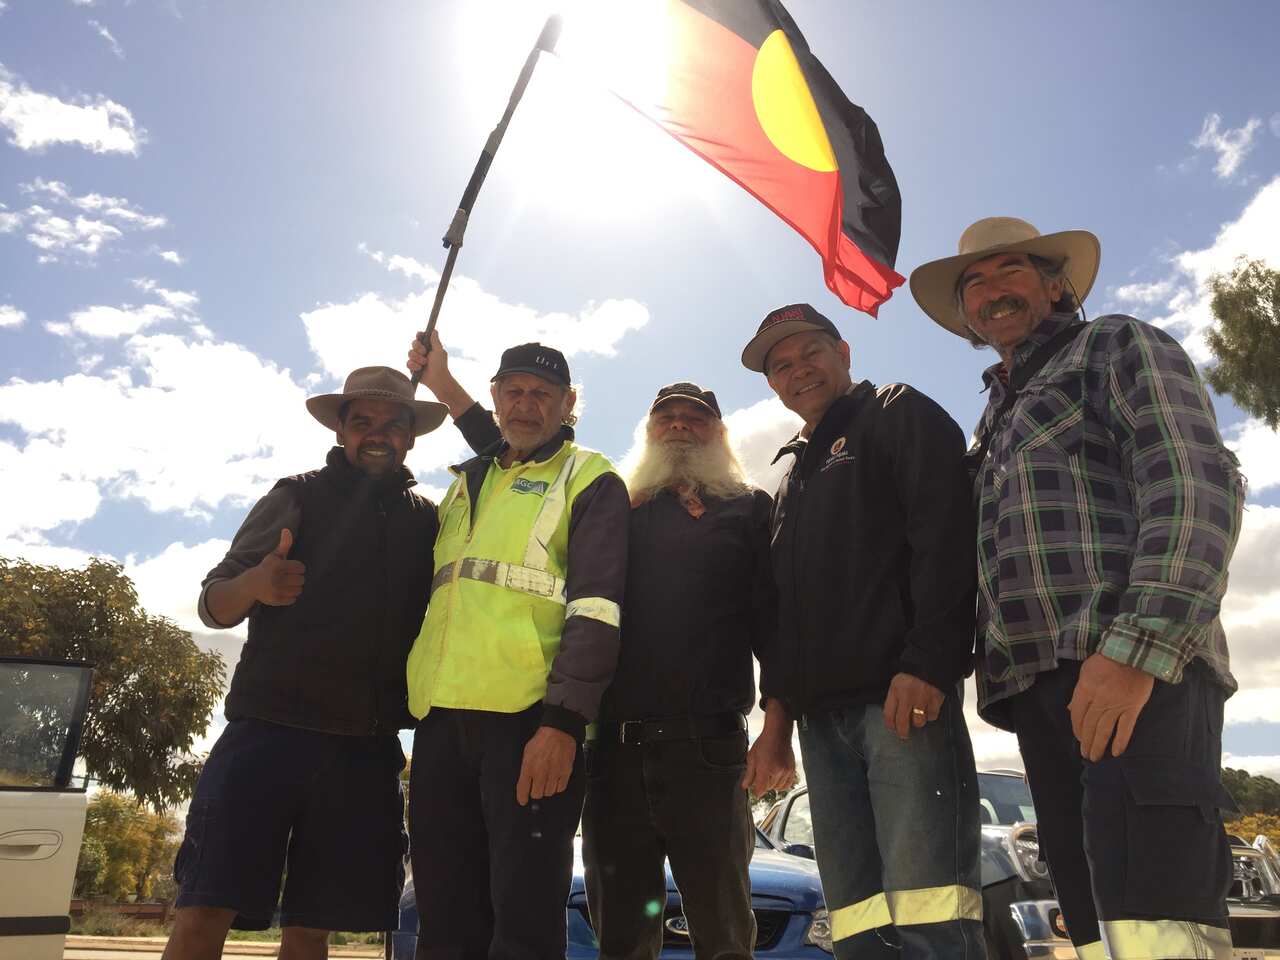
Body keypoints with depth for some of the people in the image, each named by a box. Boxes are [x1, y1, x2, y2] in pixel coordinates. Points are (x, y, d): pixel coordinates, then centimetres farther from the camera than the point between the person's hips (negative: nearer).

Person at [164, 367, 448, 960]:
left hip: (368, 749, 2)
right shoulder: (299, 497, 6)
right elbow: (213, 607, 3)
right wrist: (255, 583, -20)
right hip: (269, 729, -2)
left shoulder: (428, 519, 12)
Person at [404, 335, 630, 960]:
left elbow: (595, 607, -7)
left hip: (530, 719, -6)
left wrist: (563, 722, -17)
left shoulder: (589, 480, 4)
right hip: (442, 718, 6)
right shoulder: (467, 482, 23)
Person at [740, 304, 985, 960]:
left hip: (903, 695, -7)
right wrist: (778, 700, 15)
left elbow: (945, 535, -8)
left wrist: (927, 663, -19)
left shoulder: (898, 415, 9)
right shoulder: (794, 476, 30)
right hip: (822, 712, 7)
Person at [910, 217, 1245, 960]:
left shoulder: (1119, 348, 10)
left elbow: (1198, 488, -8)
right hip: (1041, 686, 7)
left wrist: (1135, 650, -20)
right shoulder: (995, 423, 30)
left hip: (1134, 671, -7)